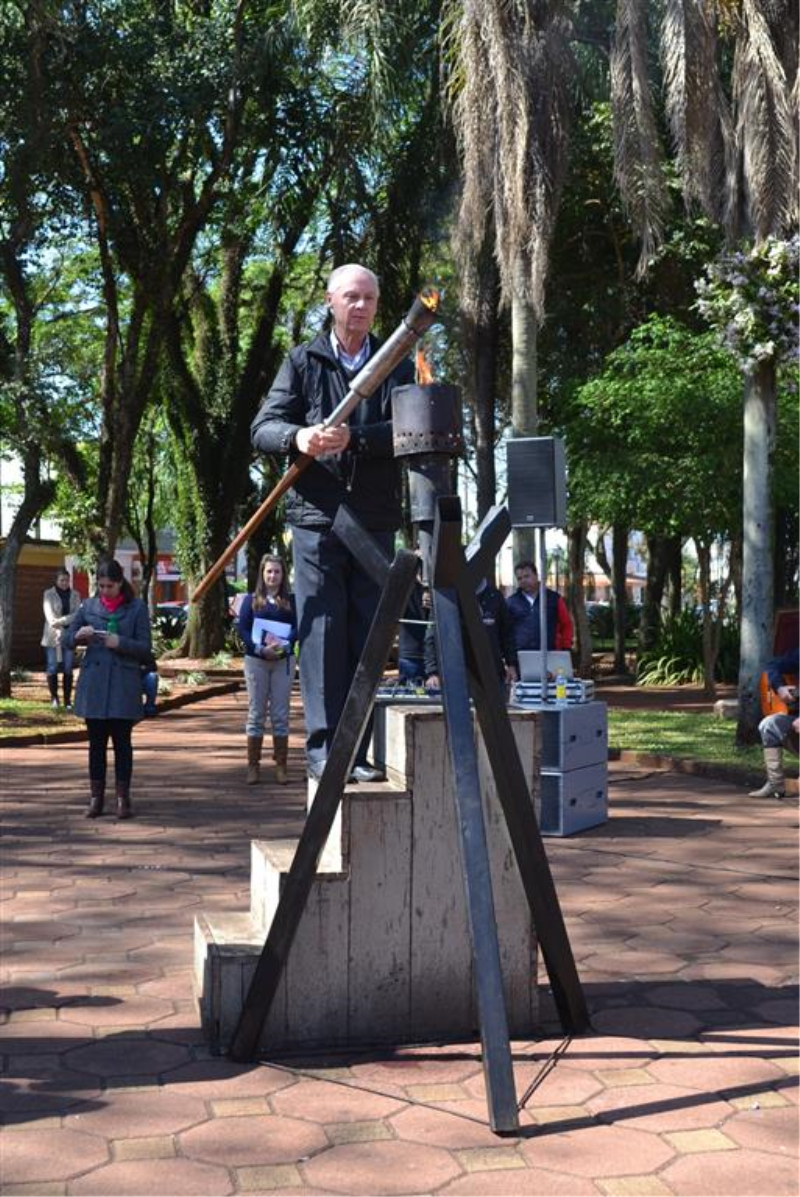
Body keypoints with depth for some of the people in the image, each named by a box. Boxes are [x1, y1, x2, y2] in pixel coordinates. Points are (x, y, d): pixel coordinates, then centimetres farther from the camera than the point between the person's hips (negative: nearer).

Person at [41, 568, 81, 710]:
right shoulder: (49, 594, 4)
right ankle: (54, 696, 14)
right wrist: (58, 630, -16)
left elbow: (77, 614, -3)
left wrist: (61, 621, -16)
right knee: (53, 668, -2)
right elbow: (49, 615, -5)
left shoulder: (75, 595, 9)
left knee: (68, 669, -1)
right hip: (53, 636, -1)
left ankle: (67, 700, 4)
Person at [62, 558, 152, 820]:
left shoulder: (136, 608, 0)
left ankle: (123, 797, 9)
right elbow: (67, 639, 10)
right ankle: (96, 797, 14)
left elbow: (145, 649, -2)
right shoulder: (88, 606, 7)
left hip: (124, 684, -2)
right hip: (93, 683, 2)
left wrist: (120, 643, -17)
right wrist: (79, 635, -11)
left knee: (121, 741, 1)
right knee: (96, 742, 7)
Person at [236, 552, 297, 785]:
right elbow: (242, 628, -1)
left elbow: (298, 627, -2)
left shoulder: (290, 601, 6)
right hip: (256, 660, 0)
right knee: (256, 714, 3)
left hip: (284, 660, 0)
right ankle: (253, 765, 8)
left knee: (280, 714, 3)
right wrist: (260, 648, -15)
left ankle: (281, 766, 8)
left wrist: (285, 645, -20)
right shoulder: (251, 600, 6)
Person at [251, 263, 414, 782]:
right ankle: (323, 747, -1)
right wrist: (297, 436, -20)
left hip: (376, 523, 2)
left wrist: (354, 439, -20)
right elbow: (263, 428, 2)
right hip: (317, 519, -1)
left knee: (366, 639, 3)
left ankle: (356, 751, 9)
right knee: (322, 635, -5)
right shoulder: (303, 362, 10)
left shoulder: (397, 365, 12)